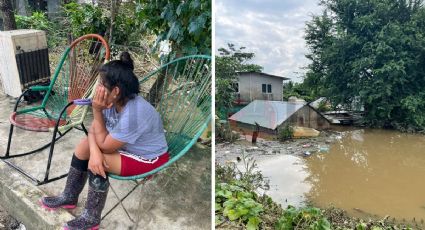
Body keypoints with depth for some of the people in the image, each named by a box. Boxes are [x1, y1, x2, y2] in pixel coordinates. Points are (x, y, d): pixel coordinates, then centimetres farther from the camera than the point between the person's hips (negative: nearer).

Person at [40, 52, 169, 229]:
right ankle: (69, 197, 21)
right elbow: (93, 129, -5)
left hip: (149, 158, -8)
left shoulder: (133, 115, -36)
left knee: (100, 163, -22)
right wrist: (94, 151, -24)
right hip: (127, 145, 8)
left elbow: (105, 146, -24)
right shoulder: (114, 101, -12)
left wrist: (97, 111, -25)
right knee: (85, 146, 1)